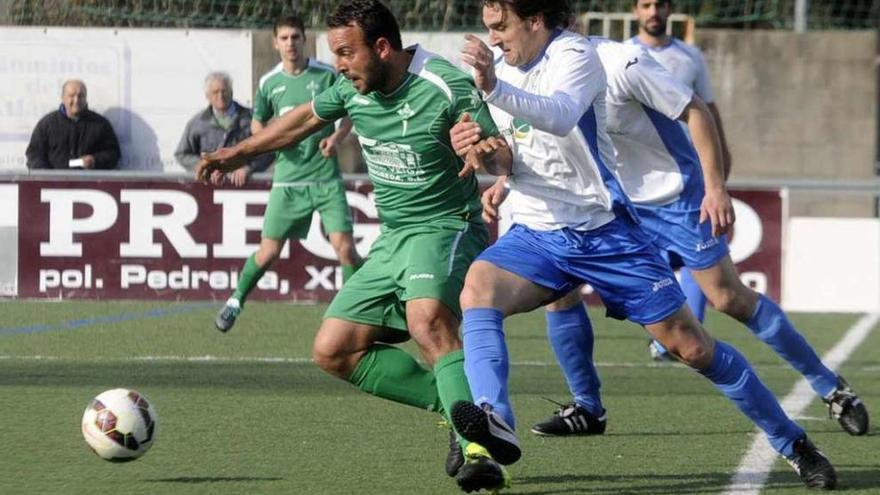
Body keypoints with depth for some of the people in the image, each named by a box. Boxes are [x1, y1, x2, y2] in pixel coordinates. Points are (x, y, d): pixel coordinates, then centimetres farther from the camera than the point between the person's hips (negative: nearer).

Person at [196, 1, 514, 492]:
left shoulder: (448, 87, -19)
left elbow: (502, 154, -21)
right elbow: (303, 120, 22)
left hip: (446, 227, -8)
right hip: (392, 240, 8)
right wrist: (239, 153, 30)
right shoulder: (353, 89, 2)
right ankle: (454, 406, 1)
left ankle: (479, 451, -40)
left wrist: (489, 153, -45)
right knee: (333, 351, 0)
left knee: (427, 319, -37)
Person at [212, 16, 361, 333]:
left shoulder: (326, 75, -2)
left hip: (326, 177, -1)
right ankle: (236, 301, 24)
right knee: (269, 251, 2)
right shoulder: (269, 83, 4)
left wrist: (337, 137, -12)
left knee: (343, 245, -13)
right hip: (288, 179, 1)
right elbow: (258, 123, 18)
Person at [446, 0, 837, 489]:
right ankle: (495, 424, -44)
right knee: (477, 289, -27)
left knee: (690, 345, -2)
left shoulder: (575, 56, -14)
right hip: (535, 235, 5)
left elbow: (559, 116, -36)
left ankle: (791, 442, 14)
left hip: (604, 232, -5)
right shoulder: (500, 66, 7)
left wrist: (494, 87, -52)